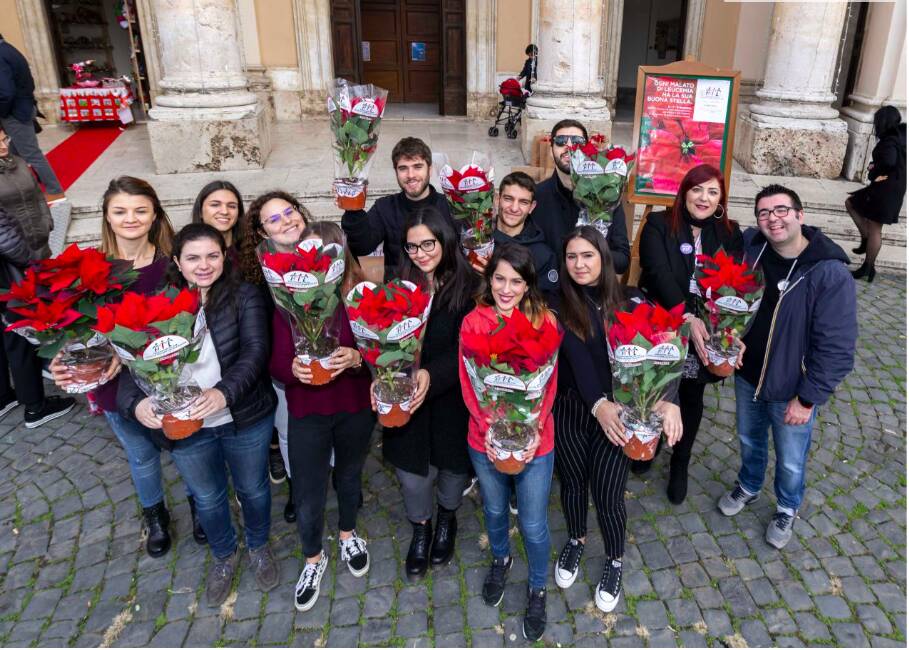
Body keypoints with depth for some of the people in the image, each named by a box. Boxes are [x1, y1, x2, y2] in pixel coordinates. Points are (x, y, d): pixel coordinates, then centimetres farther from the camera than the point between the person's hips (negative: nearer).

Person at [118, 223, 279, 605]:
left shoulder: (245, 297, -9)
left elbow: (255, 351, -20)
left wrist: (224, 392, -37)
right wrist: (135, 403, -27)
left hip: (245, 419, -2)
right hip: (184, 427, 2)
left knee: (252, 488, 20)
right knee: (207, 497, 22)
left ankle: (259, 547, 49)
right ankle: (224, 556, 50)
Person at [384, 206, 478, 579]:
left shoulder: (467, 288, -12)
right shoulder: (401, 286, 0)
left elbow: (465, 348, -17)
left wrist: (432, 374, -32)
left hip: (452, 398, -2)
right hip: (406, 400, 2)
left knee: (452, 463, 18)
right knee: (412, 474, 7)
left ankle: (447, 519, 50)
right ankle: (420, 529, 39)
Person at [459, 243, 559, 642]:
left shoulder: (544, 321, -10)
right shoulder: (474, 322, -8)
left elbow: (549, 384, -8)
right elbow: (467, 383, -8)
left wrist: (534, 429, -19)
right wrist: (489, 429, -18)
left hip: (533, 441, -1)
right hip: (486, 440, 1)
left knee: (533, 525, 11)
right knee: (494, 511, 23)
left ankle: (538, 589, 38)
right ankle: (500, 560, 54)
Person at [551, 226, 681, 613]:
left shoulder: (627, 302, -5)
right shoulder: (559, 303, -7)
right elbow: (576, 356, -19)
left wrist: (668, 400, -33)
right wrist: (598, 404, -33)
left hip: (617, 410, -1)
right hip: (570, 408, 1)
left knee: (607, 493, 2)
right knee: (572, 482, 16)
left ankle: (615, 560, 32)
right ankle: (576, 540, 47)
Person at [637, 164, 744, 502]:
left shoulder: (729, 234, 1)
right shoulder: (658, 225, -8)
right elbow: (660, 274, -20)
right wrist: (688, 317, -32)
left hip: (708, 332, 2)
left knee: (692, 398, 16)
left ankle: (680, 465, 36)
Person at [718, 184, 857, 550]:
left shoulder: (830, 273, -23)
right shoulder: (749, 248, -12)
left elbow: (837, 346, -20)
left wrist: (808, 398, -17)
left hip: (793, 391, -3)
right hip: (747, 377, 4)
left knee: (790, 461, 18)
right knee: (749, 440, 27)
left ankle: (787, 509, 46)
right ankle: (748, 487, 54)